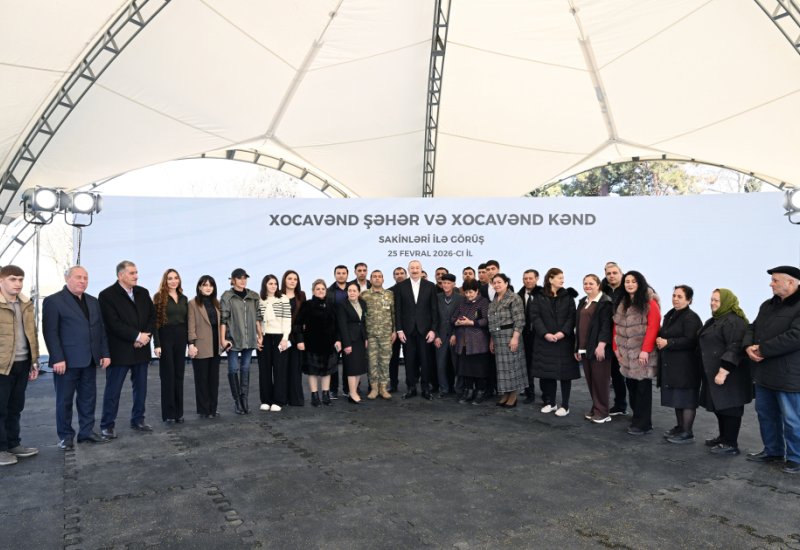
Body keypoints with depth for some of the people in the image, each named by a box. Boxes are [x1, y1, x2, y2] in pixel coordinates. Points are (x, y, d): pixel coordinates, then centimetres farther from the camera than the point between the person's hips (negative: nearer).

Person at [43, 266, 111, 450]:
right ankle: (65, 436, 17)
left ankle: (87, 432, 21)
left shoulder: (93, 301, 14)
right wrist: (58, 359, -17)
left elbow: (101, 329, 14)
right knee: (65, 400, 5)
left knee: (88, 398, 11)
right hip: (67, 360, -6)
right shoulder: (53, 301, -5)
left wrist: (105, 353, 7)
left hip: (90, 359, 6)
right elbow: (50, 332, -11)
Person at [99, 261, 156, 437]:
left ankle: (138, 420, 24)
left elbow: (152, 315, 8)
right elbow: (113, 323, -16)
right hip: (119, 350, -5)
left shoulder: (143, 293, 9)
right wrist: (137, 336, -17)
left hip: (141, 348, 6)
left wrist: (146, 336, -8)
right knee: (113, 389, 3)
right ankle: (107, 425, 14)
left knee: (141, 387, 12)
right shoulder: (107, 295, -8)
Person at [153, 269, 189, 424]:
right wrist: (157, 344, -15)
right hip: (166, 337, -4)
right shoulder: (159, 297, -3)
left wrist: (190, 342, 7)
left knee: (179, 375, 8)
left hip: (181, 338, 5)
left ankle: (179, 412, 16)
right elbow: (155, 322, -8)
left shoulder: (183, 298, 11)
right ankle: (168, 413, 9)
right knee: (168, 375, 1)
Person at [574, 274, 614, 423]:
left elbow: (606, 325, -15)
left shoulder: (605, 302, -7)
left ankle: (602, 412, 7)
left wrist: (601, 344, -23)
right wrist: (577, 347, 16)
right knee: (590, 380, 11)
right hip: (584, 348, 7)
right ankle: (596, 409, 20)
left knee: (600, 380, -2)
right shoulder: (582, 302, 16)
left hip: (598, 348, -7)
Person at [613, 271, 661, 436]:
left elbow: (653, 327, -14)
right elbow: (617, 326, 14)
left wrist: (645, 350, -19)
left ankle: (643, 424, 8)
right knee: (631, 386, 10)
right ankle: (638, 419, 23)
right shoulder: (622, 303, 13)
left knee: (643, 388, -1)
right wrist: (616, 347, 8)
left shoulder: (650, 303, -8)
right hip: (626, 353, 6)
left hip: (642, 353, -6)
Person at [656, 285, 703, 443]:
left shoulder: (691, 318, -12)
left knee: (686, 399, -3)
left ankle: (687, 433, 5)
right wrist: (659, 340, 4)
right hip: (671, 365, 9)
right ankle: (680, 427, 26)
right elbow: (664, 335, 26)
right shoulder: (670, 315, 15)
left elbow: (690, 341, -22)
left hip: (686, 366, -9)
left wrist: (667, 343, -19)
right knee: (676, 397, 15)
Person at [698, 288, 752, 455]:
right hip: (714, 372, 10)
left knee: (729, 407, -3)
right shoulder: (715, 320, 17)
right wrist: (715, 372, 24)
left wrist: (723, 371, -27)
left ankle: (731, 444, 3)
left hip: (728, 374, -10)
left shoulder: (733, 321, -17)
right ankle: (723, 438, 26)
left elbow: (734, 348, -24)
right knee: (720, 406, 16)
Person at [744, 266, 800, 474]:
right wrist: (748, 346, -7)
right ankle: (772, 450, 32)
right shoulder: (767, 305, 13)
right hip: (764, 372, 9)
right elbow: (753, 328, 14)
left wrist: (763, 349, -19)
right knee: (766, 414, 18)